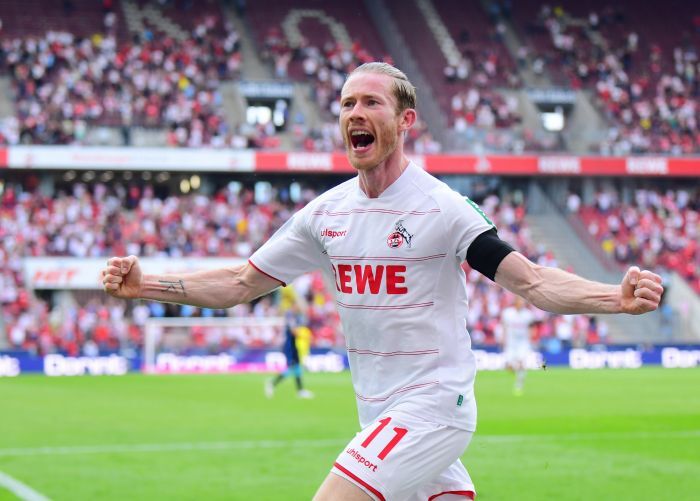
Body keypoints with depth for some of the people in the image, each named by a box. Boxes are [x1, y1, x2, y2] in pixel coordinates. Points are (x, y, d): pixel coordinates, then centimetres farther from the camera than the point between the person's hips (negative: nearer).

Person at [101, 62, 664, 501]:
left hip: (433, 405, -6)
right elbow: (241, 283, 11)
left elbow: (532, 281, -16)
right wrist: (145, 285, 1)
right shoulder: (327, 212, 6)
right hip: (383, 417, 6)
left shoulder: (441, 208, -12)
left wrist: (619, 298, -33)